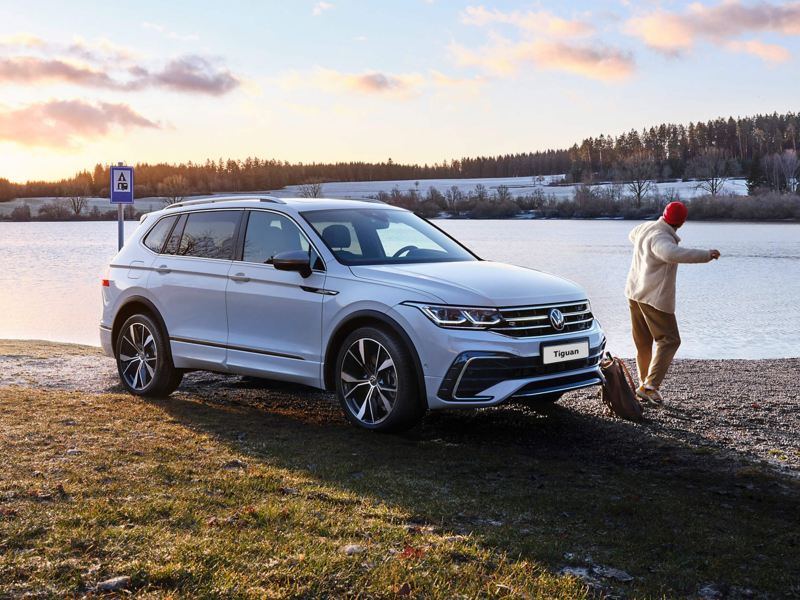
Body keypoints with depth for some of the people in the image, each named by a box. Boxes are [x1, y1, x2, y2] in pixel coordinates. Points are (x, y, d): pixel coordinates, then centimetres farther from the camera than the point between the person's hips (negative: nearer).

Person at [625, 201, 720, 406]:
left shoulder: (646, 227, 7)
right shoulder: (661, 238, -22)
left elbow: (633, 235, 32)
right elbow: (672, 253, -45)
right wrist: (706, 255, -44)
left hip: (635, 294, 9)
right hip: (655, 298, -9)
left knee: (643, 343, 16)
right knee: (669, 341, -3)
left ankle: (645, 384, 22)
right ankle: (650, 386, -10)